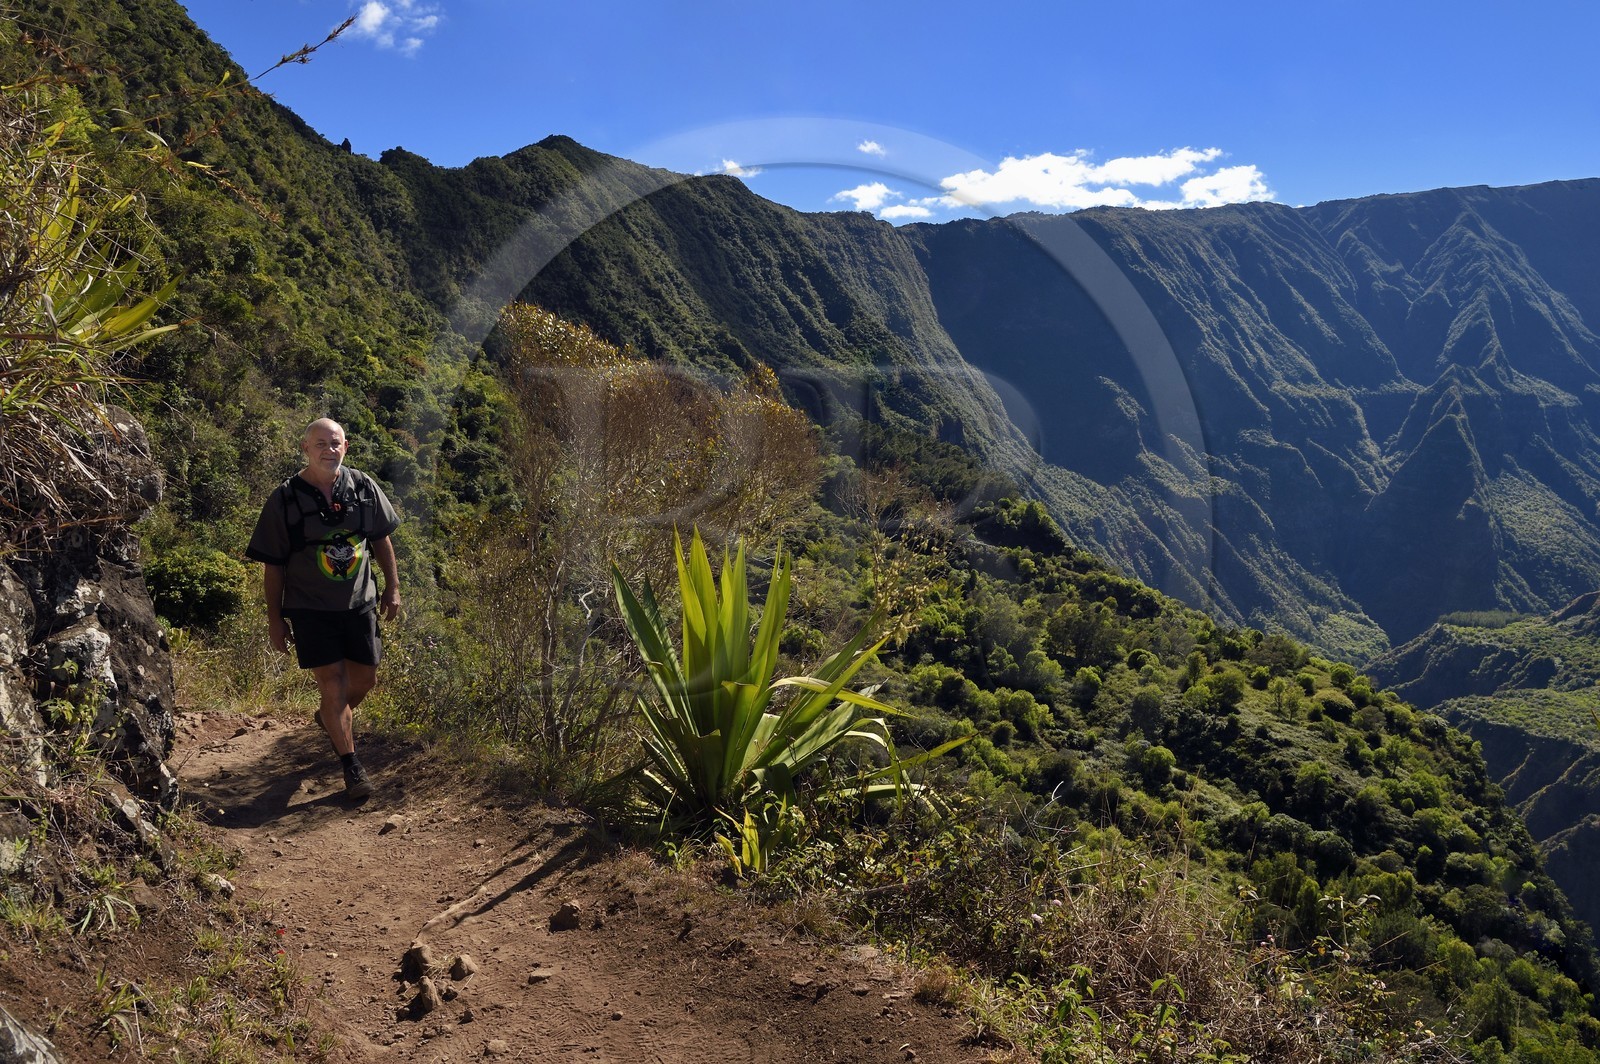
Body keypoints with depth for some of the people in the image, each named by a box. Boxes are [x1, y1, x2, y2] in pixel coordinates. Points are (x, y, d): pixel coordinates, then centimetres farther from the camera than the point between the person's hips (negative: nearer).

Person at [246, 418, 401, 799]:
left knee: (365, 678, 14)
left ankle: (329, 717, 46)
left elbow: (381, 540, 11)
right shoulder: (285, 499, -10)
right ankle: (351, 764, 8)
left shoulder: (364, 488, -2)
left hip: (360, 604, 4)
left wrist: (393, 588, 9)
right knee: (333, 683, -5)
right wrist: (275, 620, -4)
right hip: (310, 610, -4)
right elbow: (272, 565, -5)